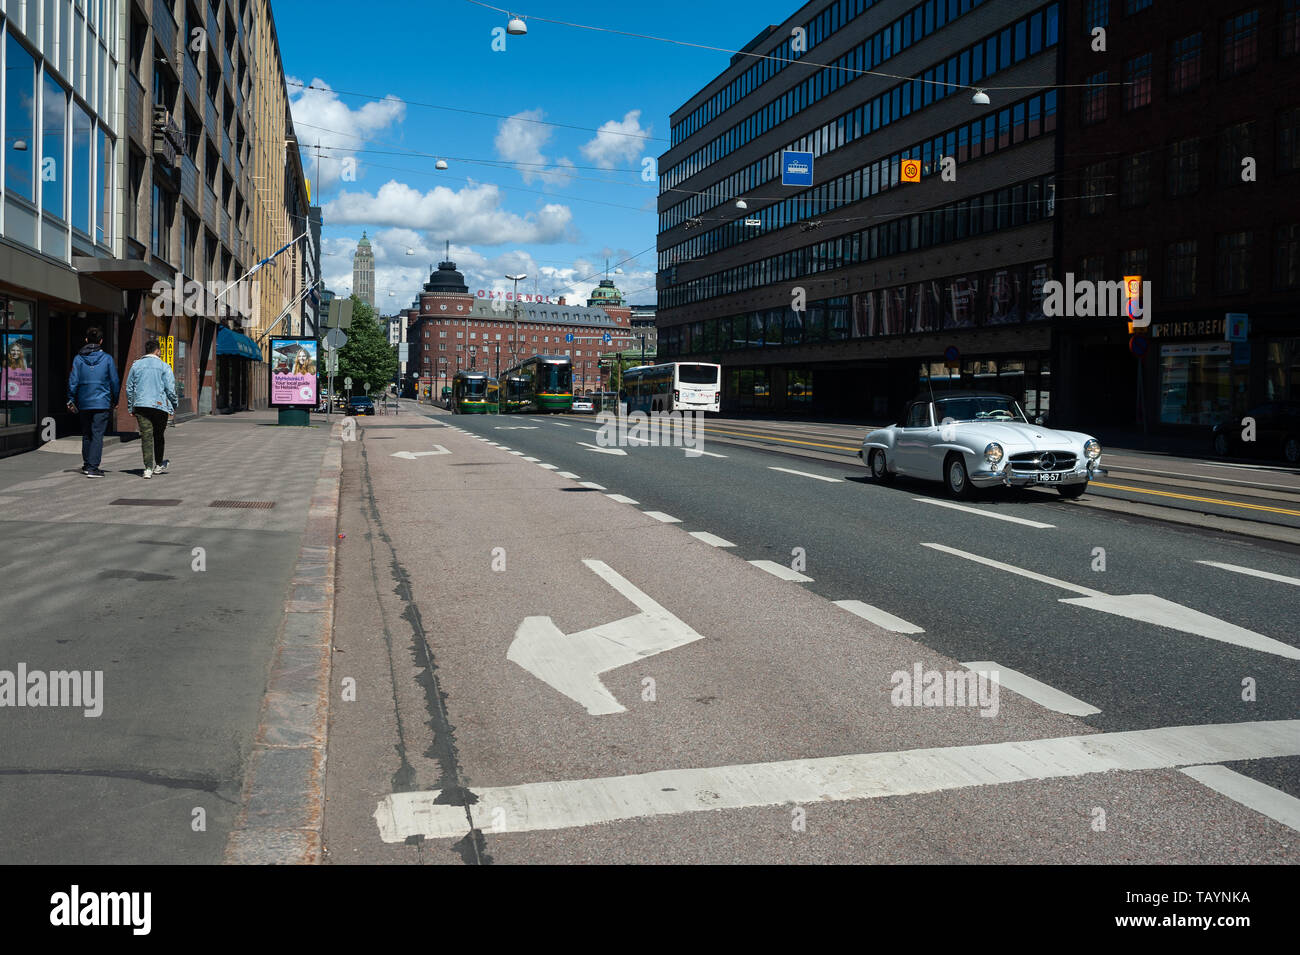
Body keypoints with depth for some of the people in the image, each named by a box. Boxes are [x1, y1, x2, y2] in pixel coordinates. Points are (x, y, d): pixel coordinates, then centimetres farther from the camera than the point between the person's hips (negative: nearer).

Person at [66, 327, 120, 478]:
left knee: (86, 434, 16)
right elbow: (115, 381, -1)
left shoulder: (78, 358, 2)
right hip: (102, 403, -3)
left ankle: (87, 465, 24)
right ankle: (92, 467, -12)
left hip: (84, 403, 3)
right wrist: (115, 400, 10)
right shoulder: (107, 358, -3)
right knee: (97, 435, -4)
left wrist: (71, 400, 9)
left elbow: (73, 381, 0)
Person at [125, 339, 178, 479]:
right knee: (159, 436, 13)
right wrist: (174, 406, 7)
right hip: (160, 406, -2)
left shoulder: (136, 365, 9)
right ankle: (159, 464, 24)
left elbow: (129, 387, 13)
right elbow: (170, 388, -5)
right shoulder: (164, 366, -2)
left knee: (146, 436, -1)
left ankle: (148, 467, -9)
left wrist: (130, 407, 20)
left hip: (141, 405, 2)